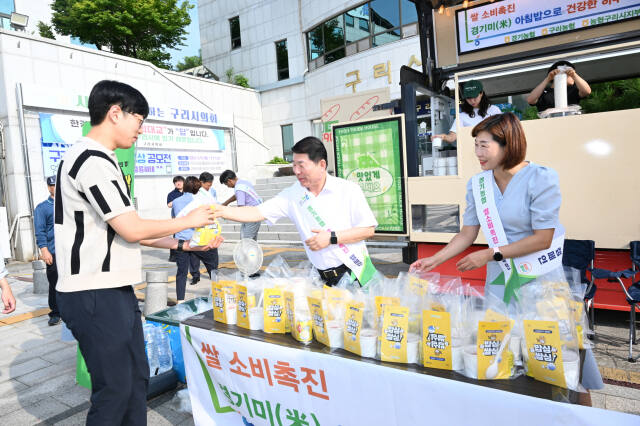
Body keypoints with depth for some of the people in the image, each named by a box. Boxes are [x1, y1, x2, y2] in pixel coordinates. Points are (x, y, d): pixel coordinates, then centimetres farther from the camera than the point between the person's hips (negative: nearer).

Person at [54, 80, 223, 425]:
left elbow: (125, 230, 15)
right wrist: (188, 221, -5)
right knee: (115, 389, 3)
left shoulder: (100, 160, 15)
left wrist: (183, 245, 12)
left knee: (137, 378, 16)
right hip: (95, 296, -10)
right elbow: (132, 230, -19)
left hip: (117, 291, 10)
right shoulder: (92, 160, -17)